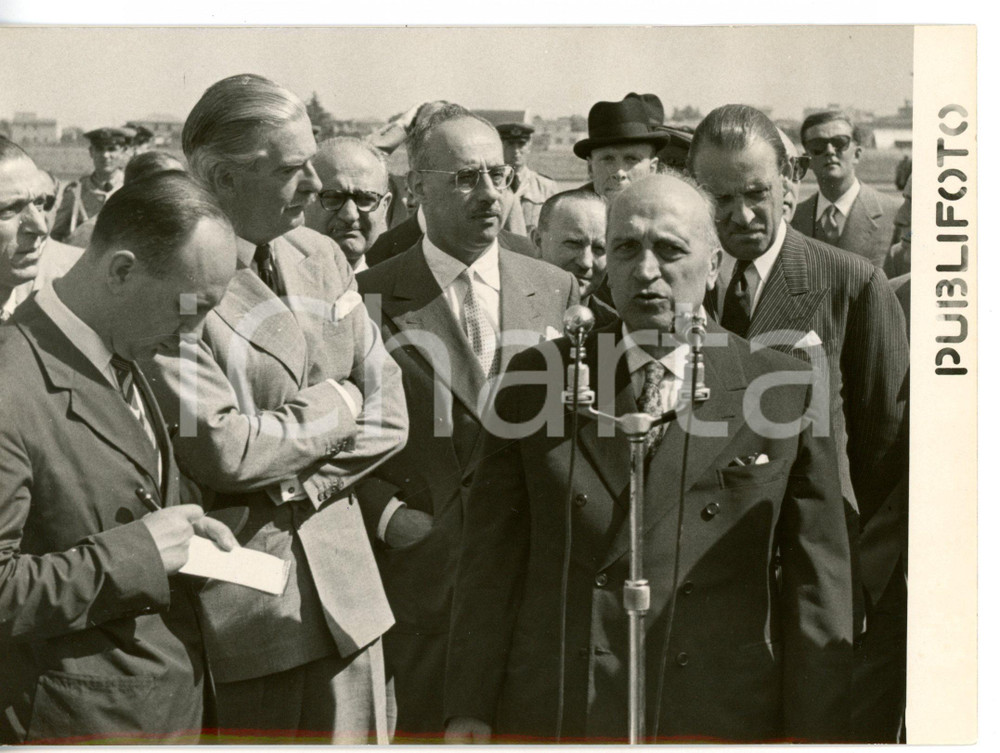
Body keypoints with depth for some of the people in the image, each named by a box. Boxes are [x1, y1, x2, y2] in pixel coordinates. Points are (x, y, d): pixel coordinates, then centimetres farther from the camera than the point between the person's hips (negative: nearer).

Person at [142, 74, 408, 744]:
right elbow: (220, 451, -21)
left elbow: (388, 412, 6)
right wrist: (336, 406, -7)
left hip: (343, 583, 6)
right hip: (236, 592, -6)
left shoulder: (321, 256, 7)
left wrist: (309, 482, -10)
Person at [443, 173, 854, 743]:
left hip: (724, 718, -1)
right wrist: (469, 713, 1)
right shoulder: (539, 377, 4)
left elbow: (818, 589, 1)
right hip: (553, 717, 1)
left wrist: (816, 735, 0)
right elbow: (492, 561, 4)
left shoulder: (789, 393, -1)